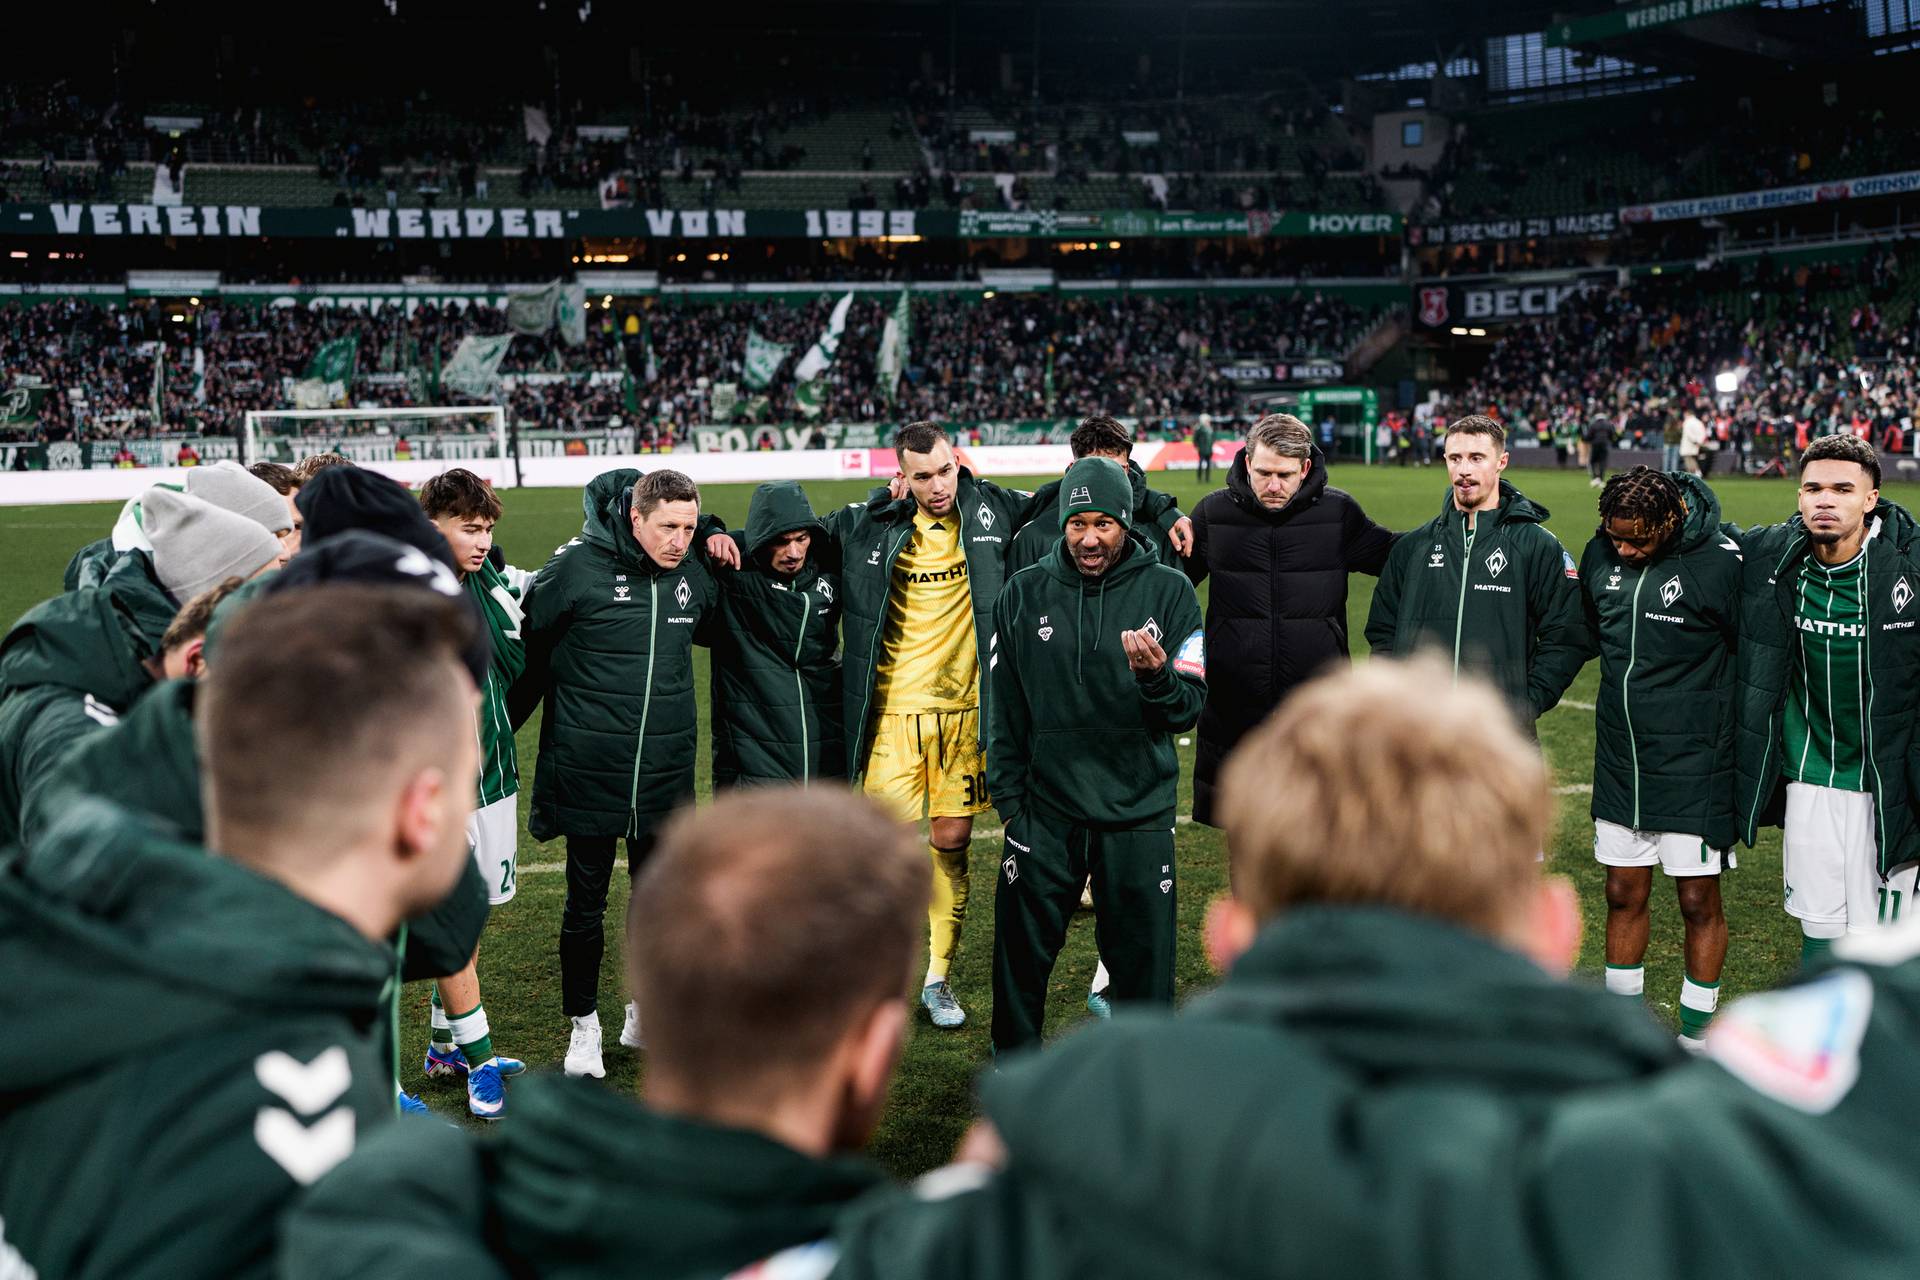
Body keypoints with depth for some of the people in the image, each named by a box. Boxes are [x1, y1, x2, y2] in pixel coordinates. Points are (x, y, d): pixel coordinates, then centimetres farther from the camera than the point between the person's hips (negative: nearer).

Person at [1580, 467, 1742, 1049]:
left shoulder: (1720, 562, -16)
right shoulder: (1600, 554, 0)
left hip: (1695, 767, -5)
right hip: (1619, 760, 5)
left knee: (1699, 901, 4)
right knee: (1624, 893, 12)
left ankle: (1696, 1034, 19)